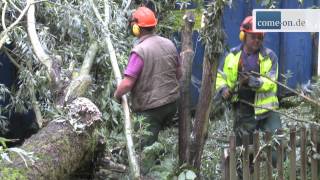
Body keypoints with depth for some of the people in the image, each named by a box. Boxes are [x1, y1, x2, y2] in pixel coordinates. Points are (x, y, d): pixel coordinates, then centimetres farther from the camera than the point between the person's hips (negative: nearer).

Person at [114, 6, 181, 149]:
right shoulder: (169, 44, 2)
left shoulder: (139, 50, -20)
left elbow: (127, 83, -22)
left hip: (150, 108, -7)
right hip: (172, 102, 7)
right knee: (159, 137, 24)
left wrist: (117, 94, -3)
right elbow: (178, 73, 14)